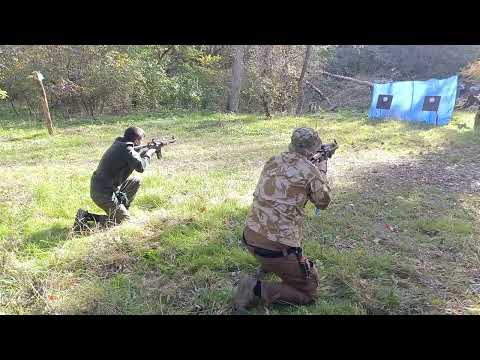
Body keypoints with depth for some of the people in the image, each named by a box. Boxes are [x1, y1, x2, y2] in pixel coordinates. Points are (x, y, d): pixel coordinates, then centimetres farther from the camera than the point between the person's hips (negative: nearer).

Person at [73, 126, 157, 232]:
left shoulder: (119, 144, 8)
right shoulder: (126, 149, -19)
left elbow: (134, 158, 22)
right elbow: (141, 167, -20)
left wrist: (146, 151, 21)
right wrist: (149, 154, -4)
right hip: (103, 194, -9)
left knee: (135, 181, 16)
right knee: (125, 220, -1)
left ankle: (121, 210, 20)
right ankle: (86, 217, -6)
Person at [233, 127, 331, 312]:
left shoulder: (272, 162, 7)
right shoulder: (310, 170, -10)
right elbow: (323, 202, 8)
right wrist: (322, 170, 21)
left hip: (250, 238, 7)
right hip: (276, 247, -7)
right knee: (308, 290, 13)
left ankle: (267, 265, 28)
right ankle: (256, 289, -5)